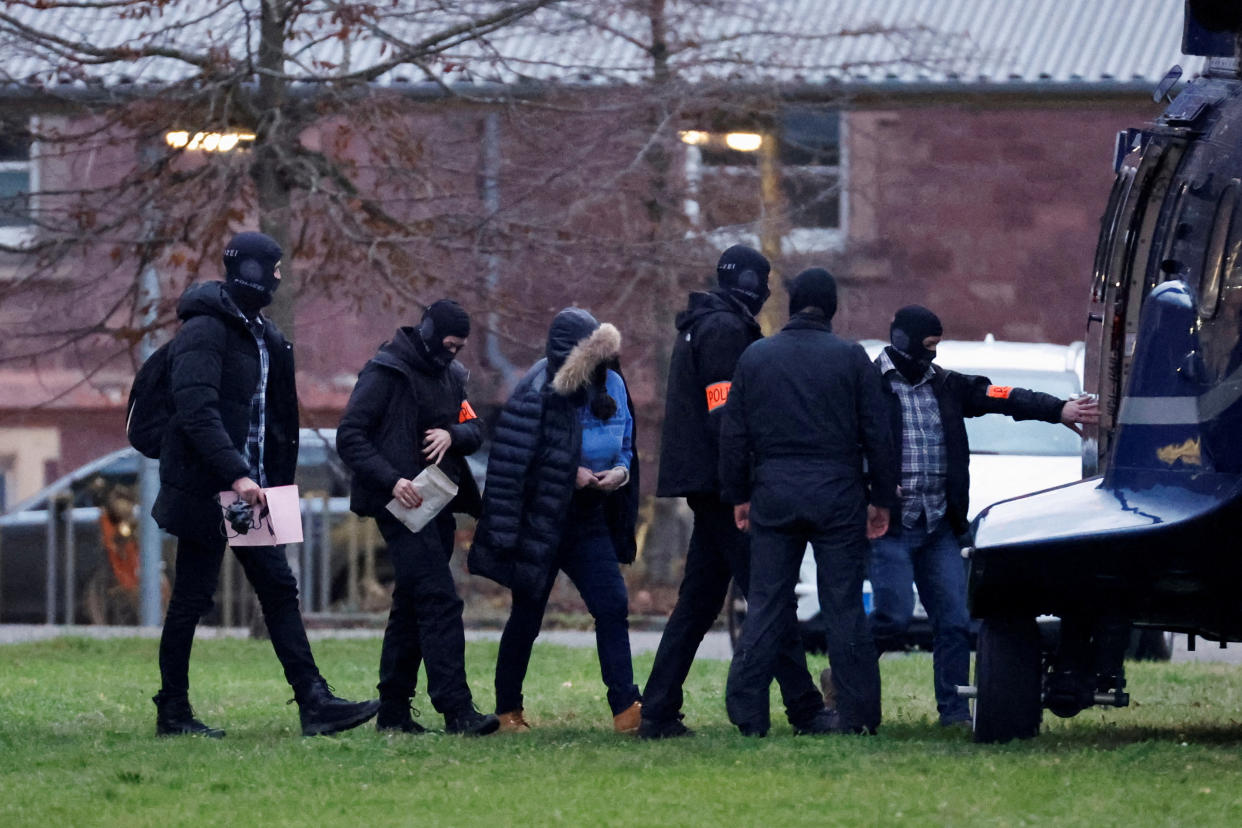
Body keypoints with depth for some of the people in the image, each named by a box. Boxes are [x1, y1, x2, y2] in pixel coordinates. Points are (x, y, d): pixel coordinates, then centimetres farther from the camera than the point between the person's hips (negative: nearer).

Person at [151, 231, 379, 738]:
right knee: (192, 597, -1)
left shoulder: (260, 335, 15)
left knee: (279, 589, 3)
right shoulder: (205, 331, -14)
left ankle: (314, 703, 0)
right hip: (206, 490, -9)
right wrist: (235, 474, -30)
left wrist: (277, 484, 13)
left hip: (248, 489, 9)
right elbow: (197, 412, -24)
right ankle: (172, 712, 8)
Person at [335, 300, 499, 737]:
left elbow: (475, 429, 14)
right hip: (402, 504, -8)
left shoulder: (451, 375, 15)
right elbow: (349, 437, -11)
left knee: (411, 604, 11)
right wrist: (391, 480, -22)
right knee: (439, 600, -16)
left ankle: (394, 710, 16)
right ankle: (456, 709, -20)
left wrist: (452, 434, -10)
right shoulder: (385, 373, -7)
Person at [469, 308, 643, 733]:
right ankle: (508, 710, 19)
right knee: (526, 616, 5)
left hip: (589, 520, 5)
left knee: (613, 606, -7)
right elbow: (511, 461, -17)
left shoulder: (611, 386, 1)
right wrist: (567, 474, -21)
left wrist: (622, 471, -7)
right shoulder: (539, 392, -18)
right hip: (541, 519, -5)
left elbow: (624, 444, 15)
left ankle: (626, 709, -8)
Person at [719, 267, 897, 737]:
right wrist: (881, 499, 5)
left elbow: (733, 434, 7)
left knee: (766, 605, 4)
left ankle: (746, 712, -1)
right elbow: (877, 434, -1)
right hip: (837, 494, -2)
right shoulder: (850, 358, -1)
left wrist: (738, 496, 13)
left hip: (774, 495, 2)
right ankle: (857, 712, 0)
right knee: (844, 605, 1)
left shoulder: (755, 358, 6)